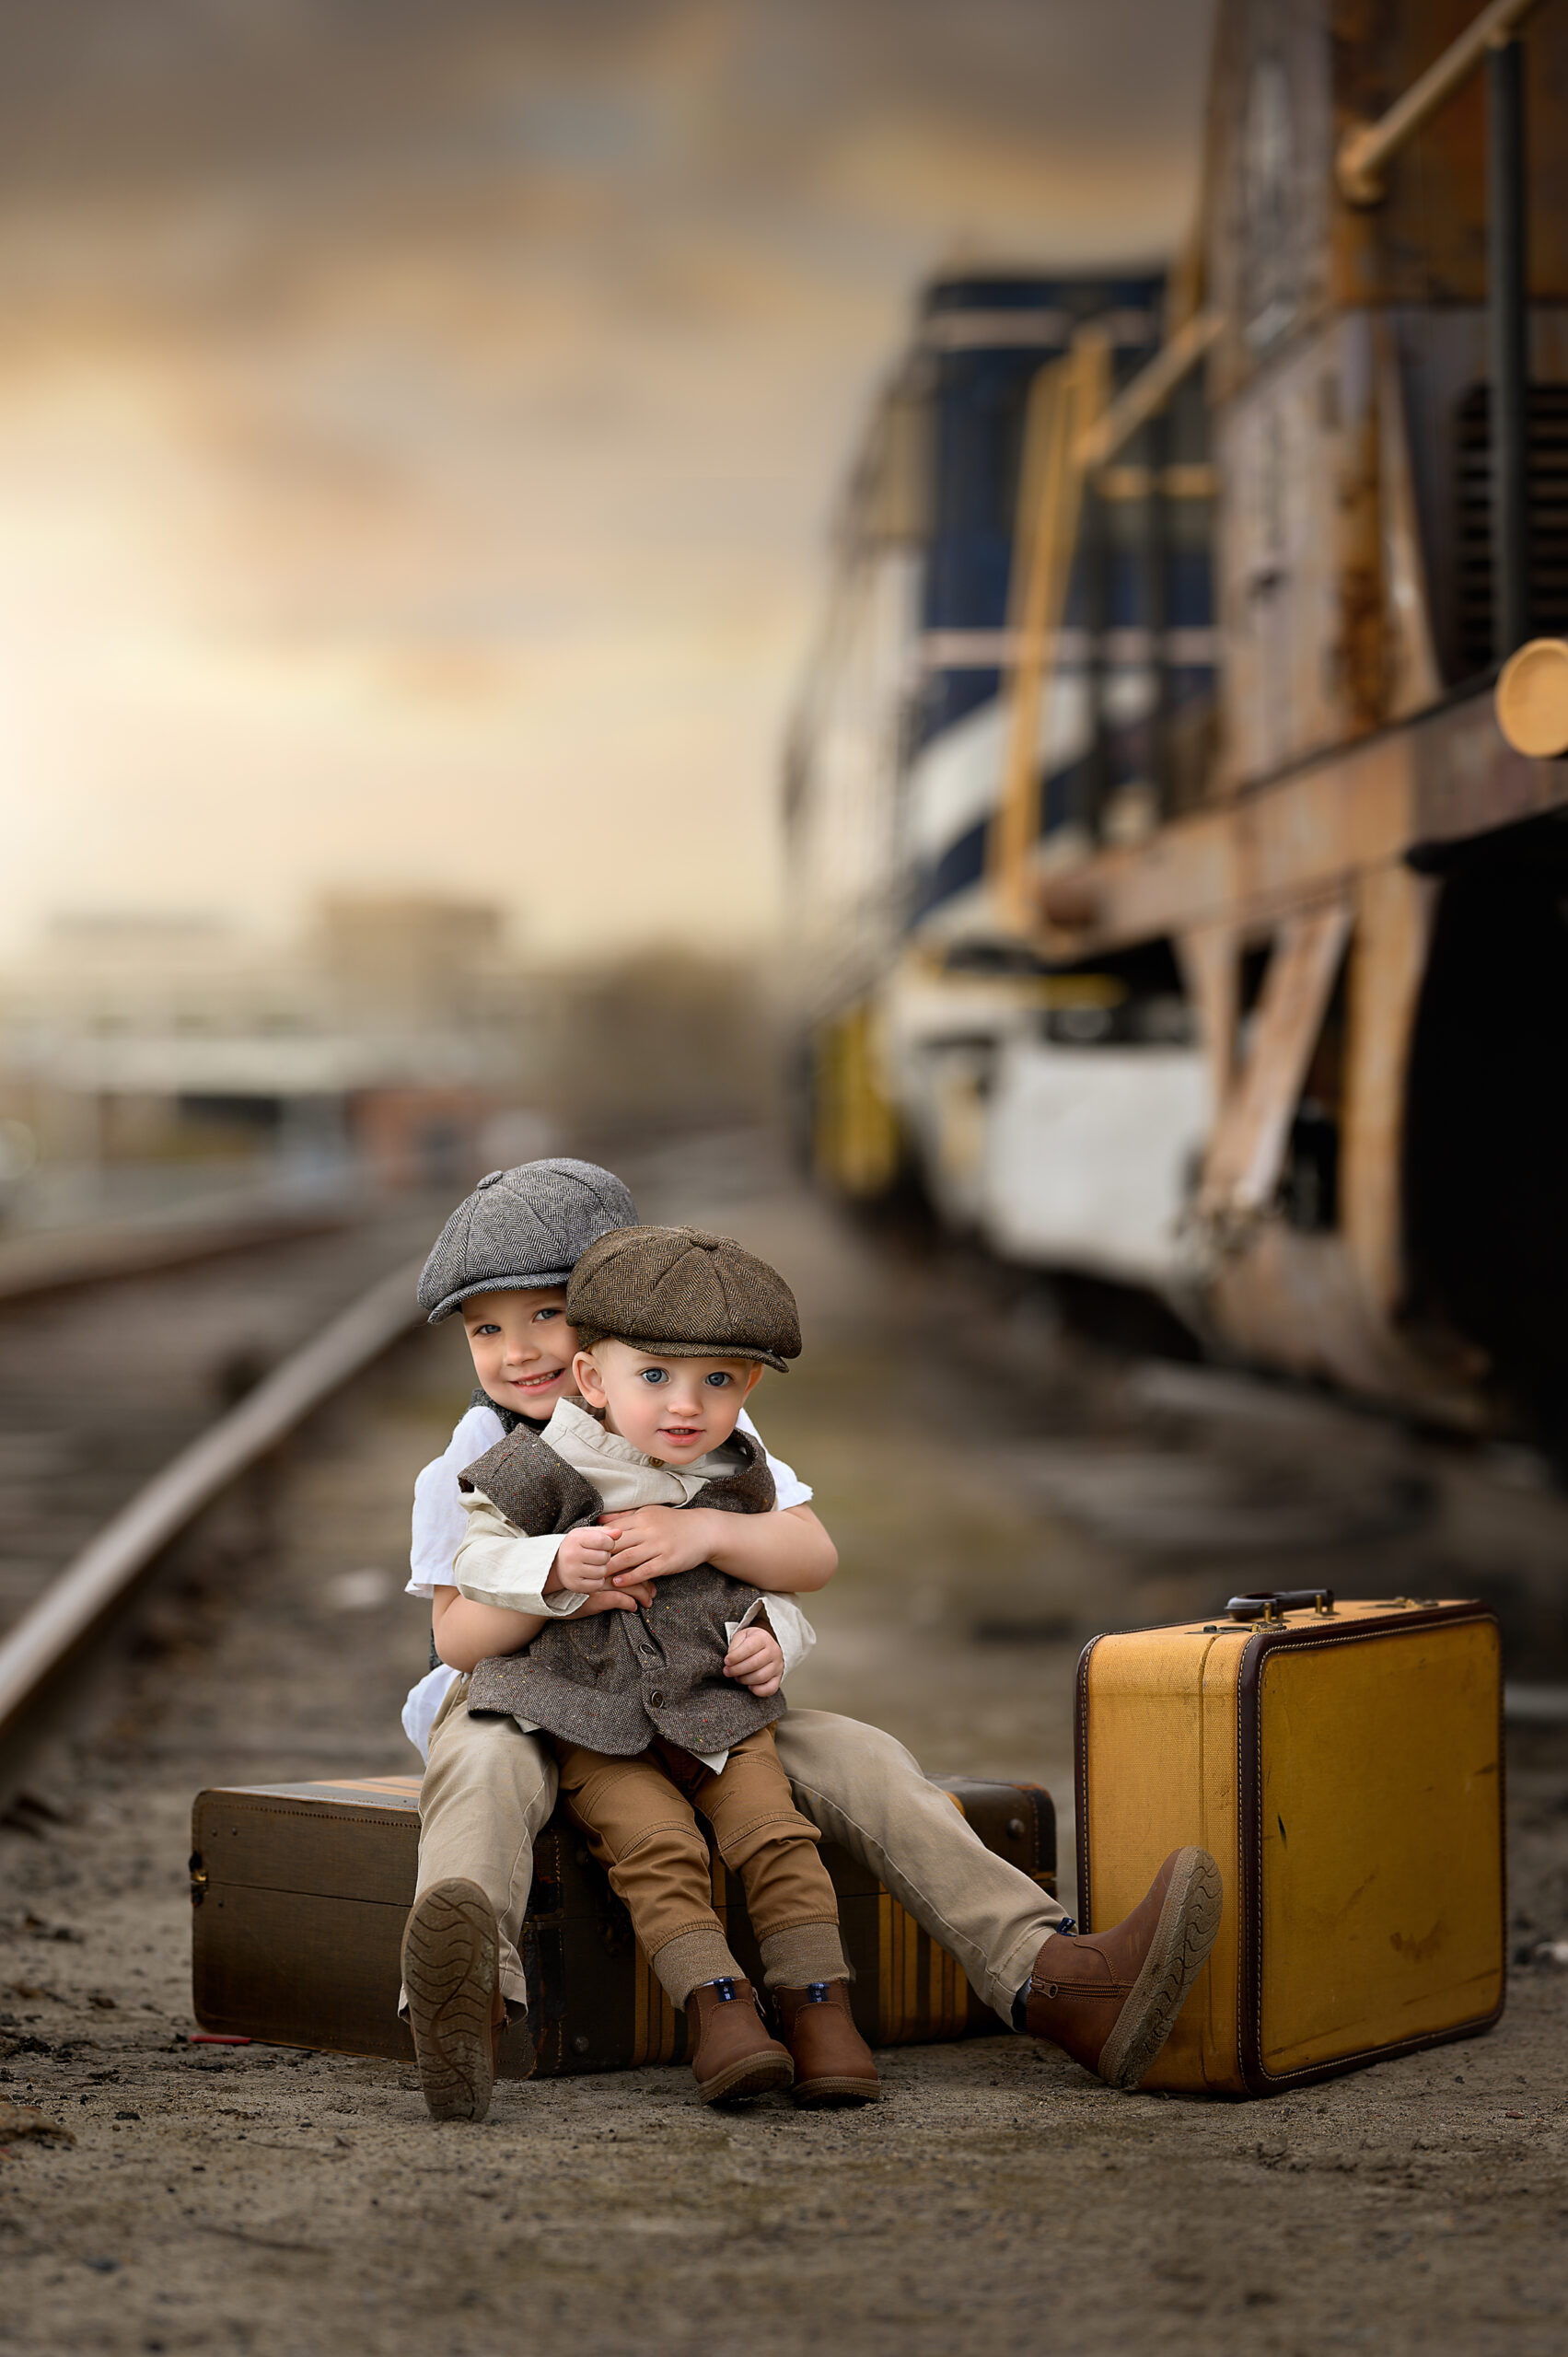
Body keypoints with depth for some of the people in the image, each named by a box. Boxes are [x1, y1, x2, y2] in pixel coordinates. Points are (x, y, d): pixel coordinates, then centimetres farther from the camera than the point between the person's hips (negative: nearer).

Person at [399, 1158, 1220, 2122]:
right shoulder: (472, 1465, -4)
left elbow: (814, 1554, -11)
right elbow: (461, 1640, -10)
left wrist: (704, 1532, -31)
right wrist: (549, 1583, -32)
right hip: (533, 1706, -2)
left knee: (854, 1757, -17)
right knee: (482, 1761, -38)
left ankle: (1048, 1975, -25)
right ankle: (475, 1998, -64)